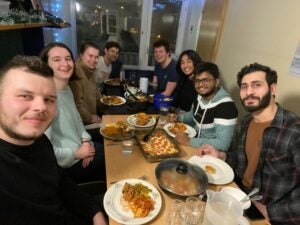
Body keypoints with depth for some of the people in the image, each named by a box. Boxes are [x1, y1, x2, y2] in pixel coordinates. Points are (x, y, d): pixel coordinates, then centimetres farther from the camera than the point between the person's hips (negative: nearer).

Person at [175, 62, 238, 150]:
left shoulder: (226, 105, -26)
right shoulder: (200, 96, -1)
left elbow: (222, 144, -31)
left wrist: (188, 141, -28)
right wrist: (178, 117, 1)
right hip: (197, 142, 7)